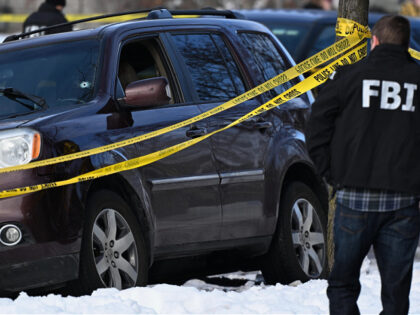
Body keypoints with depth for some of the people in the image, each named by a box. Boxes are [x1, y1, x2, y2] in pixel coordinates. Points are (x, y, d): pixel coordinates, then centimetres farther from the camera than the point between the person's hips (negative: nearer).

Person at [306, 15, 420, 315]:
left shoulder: (349, 75, -1)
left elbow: (317, 130, -1)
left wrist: (332, 175, 7)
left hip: (356, 198, -1)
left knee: (343, 283, 11)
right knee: (396, 290, 6)